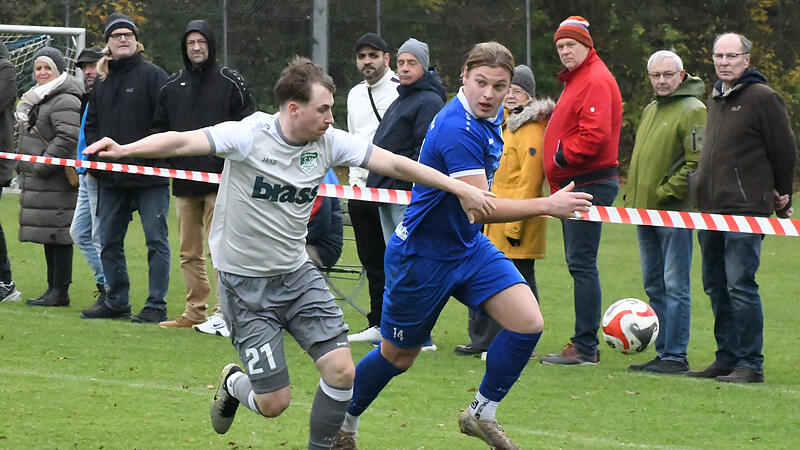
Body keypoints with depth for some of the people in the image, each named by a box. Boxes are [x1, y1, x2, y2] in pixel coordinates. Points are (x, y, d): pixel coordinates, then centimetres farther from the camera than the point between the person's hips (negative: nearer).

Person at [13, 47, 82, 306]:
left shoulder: (64, 101, -13)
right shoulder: (39, 98, 21)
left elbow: (69, 137, -24)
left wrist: (43, 165, -21)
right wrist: (24, 165, 20)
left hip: (56, 182, -10)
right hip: (38, 180, 10)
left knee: (57, 235, -9)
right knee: (48, 236, 12)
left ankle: (60, 292, -7)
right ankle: (54, 288, 17)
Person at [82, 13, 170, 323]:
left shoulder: (153, 75, -5)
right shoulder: (101, 81, 14)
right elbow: (91, 123, 22)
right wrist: (95, 156, 9)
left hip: (150, 175, -6)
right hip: (111, 179, 6)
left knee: (156, 241, -3)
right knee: (109, 242, 10)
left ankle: (156, 306, 0)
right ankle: (116, 303, 21)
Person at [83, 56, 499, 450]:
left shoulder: (328, 142, -4)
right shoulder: (249, 135, -18)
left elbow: (394, 164, 1)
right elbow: (182, 143, -28)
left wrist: (460, 188, 1)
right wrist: (124, 150, -44)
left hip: (297, 274, 5)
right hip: (245, 283, -5)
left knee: (342, 371, -11)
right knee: (274, 403, -3)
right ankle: (233, 385, 32)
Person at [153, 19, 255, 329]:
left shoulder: (230, 82, 1)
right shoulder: (173, 85, 13)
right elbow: (159, 128, 20)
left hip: (220, 179, -5)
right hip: (184, 181, 5)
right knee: (190, 252, 8)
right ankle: (195, 311, 13)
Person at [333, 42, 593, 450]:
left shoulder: (490, 117, 1)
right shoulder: (457, 129, -29)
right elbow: (478, 207, -33)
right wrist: (547, 205, -35)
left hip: (469, 247, 8)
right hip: (422, 256, -8)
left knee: (528, 323, -10)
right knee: (397, 356, 8)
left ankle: (481, 414, 8)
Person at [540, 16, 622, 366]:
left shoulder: (596, 81, -12)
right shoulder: (576, 80, 21)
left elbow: (595, 134, -24)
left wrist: (562, 155, -13)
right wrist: (559, 183, 16)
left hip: (590, 185, -11)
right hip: (573, 185, 11)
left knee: (582, 264, -10)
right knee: (579, 264, 11)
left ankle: (585, 347, -10)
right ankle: (584, 345, 14)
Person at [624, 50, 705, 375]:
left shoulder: (692, 110, -8)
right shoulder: (650, 110, 19)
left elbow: (697, 162, -15)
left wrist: (665, 192, -16)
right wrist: (632, 195, 14)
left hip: (675, 213, -9)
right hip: (645, 212, 9)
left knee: (674, 286, -7)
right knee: (654, 285, 11)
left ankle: (676, 356, -6)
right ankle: (664, 351, 16)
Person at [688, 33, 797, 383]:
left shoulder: (763, 98, -8)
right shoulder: (715, 97, 17)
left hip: (745, 209, -8)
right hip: (711, 207, 8)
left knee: (740, 286, -11)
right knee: (715, 286, 10)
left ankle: (750, 364, -8)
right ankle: (727, 358, 17)